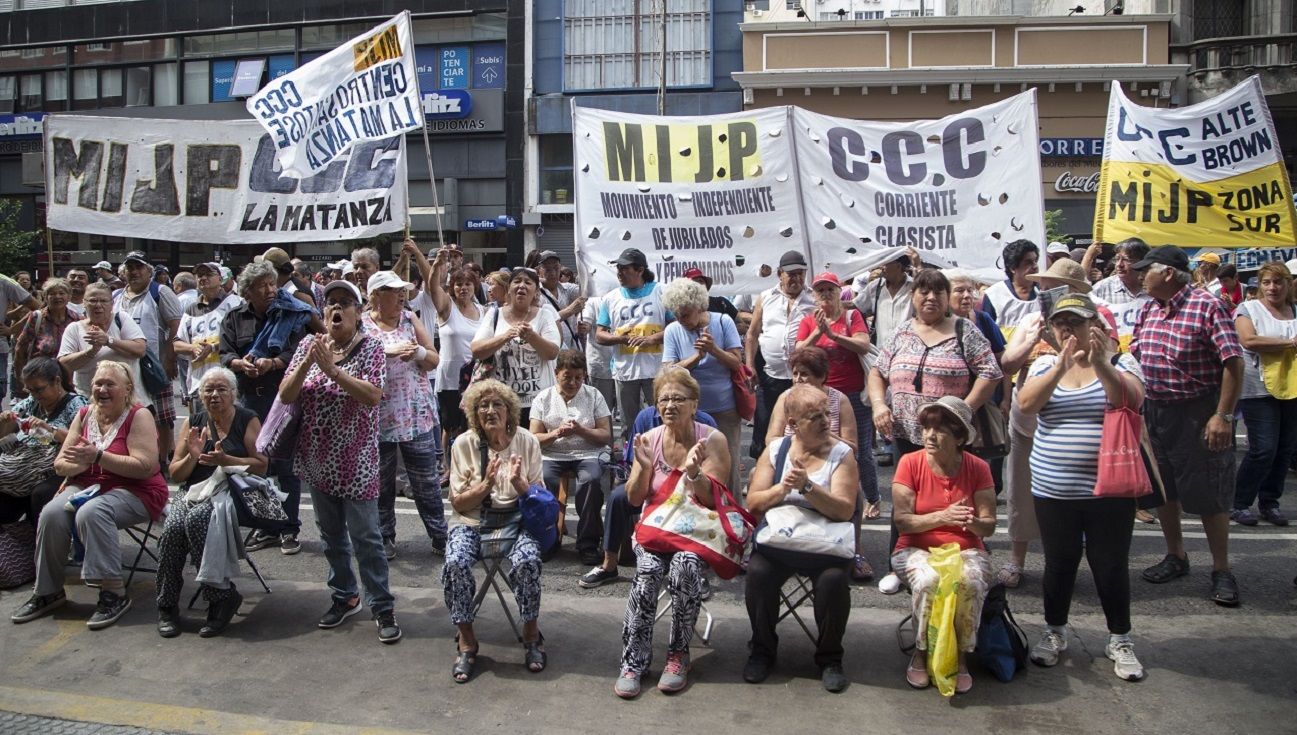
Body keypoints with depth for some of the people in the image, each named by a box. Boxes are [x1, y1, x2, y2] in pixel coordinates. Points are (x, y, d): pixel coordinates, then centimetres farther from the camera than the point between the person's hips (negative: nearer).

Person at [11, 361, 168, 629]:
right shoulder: (84, 414, 11)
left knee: (91, 513, -34)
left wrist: (98, 456, -22)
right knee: (51, 513, -23)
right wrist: (79, 463, -16)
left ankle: (114, 593, -24)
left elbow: (146, 467, -19)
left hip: (135, 491, -5)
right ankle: (48, 591, -5)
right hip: (86, 485, 6)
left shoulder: (138, 416, -7)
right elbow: (60, 464, 8)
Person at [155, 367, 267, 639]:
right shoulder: (192, 422, 16)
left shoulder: (247, 420, 5)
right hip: (193, 492, 4)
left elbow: (262, 465, -4)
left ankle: (221, 595, -23)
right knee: (172, 528, -28)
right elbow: (175, 474, 15)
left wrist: (226, 460, -17)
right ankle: (167, 606, -15)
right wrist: (192, 456, -5)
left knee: (196, 518, -34)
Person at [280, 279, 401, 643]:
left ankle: (383, 606, 9)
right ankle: (345, 596, 33)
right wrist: (307, 362, -19)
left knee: (365, 536, -1)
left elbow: (373, 395, -24)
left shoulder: (370, 347, -9)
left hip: (356, 460, -5)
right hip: (318, 459, 5)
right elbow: (285, 395, -3)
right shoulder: (309, 345, 3)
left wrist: (332, 369, -30)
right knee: (331, 533, 17)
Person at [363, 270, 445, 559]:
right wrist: (387, 351, -22)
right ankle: (384, 537, 21)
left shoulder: (409, 319, 8)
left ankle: (439, 534, 12)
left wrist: (418, 352, -12)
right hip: (378, 416, -2)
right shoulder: (361, 325, 0)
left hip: (416, 414, 2)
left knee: (426, 480, 3)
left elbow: (433, 360, 8)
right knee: (381, 481, 7)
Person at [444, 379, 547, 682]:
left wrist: (519, 483, -19)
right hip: (472, 521, 0)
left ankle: (531, 633, -8)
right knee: (455, 563, -30)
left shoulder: (526, 441, 1)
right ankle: (466, 640, -9)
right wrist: (487, 483, -18)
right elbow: (458, 503, -2)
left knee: (527, 560, -32)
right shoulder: (464, 445, -1)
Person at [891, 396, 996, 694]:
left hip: (965, 549, 1)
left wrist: (972, 522, -26)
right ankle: (921, 652, -9)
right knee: (929, 581, -34)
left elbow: (989, 526, -2)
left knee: (970, 583, -32)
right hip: (917, 549, -1)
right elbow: (901, 520, -12)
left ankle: (961, 656, -10)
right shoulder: (910, 462, -5)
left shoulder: (977, 468, -1)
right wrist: (942, 517, -26)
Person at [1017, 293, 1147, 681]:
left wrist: (1099, 363, -34)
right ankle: (1054, 633, 29)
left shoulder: (1120, 362, 0)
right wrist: (1061, 367, -26)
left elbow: (1131, 401, -19)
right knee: (1059, 563, 11)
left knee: (1111, 566, 6)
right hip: (1054, 490, 2)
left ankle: (1120, 640, 24)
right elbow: (1026, 404, -12)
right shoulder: (1046, 365, 5)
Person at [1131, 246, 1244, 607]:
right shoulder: (1147, 310, 7)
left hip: (1198, 413, -7)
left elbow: (1233, 363, -18)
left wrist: (1223, 416, -21)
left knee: (1207, 494, 0)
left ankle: (1222, 570, 14)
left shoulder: (1207, 306, -14)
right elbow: (1133, 358, 15)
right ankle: (1176, 557, 32)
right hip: (1154, 410, 7)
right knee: (1162, 488, 15)